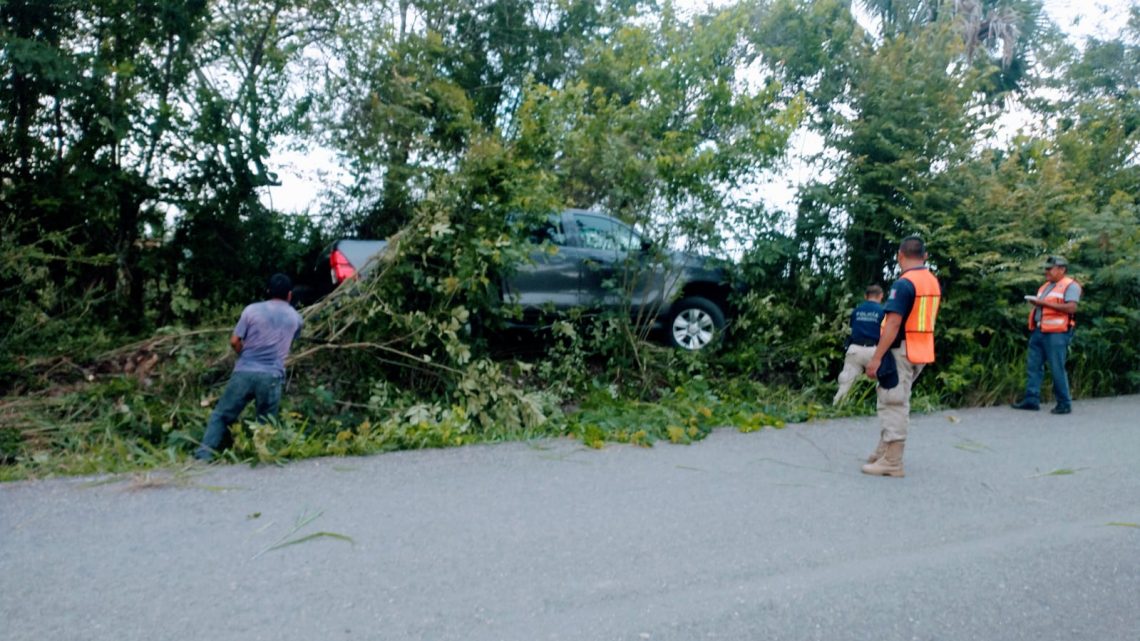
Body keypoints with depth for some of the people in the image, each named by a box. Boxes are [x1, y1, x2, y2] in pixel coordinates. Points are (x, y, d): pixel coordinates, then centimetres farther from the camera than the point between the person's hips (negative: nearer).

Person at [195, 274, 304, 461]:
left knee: (220, 415, 9)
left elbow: (234, 341, 2)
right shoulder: (295, 317, 11)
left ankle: (203, 456, 1)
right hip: (272, 377, 1)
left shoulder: (252, 310, 3)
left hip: (244, 373, 0)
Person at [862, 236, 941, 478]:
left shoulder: (903, 283, -18)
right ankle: (884, 453, 26)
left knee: (893, 404, -3)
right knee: (895, 402, 18)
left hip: (901, 351, -9)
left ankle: (892, 462, 1)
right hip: (921, 351, 9)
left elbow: (893, 324, -23)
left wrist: (876, 358, -21)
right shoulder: (934, 283, 10)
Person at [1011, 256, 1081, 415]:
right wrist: (1035, 302, 10)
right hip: (1038, 331, 8)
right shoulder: (1046, 286, 23)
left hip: (1056, 333, -8)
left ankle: (1064, 403, 5)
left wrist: (1044, 303, -19)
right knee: (1033, 365, 6)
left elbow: (1071, 307, -17)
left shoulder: (1070, 285, -4)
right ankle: (1031, 399, 9)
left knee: (1057, 369, -5)